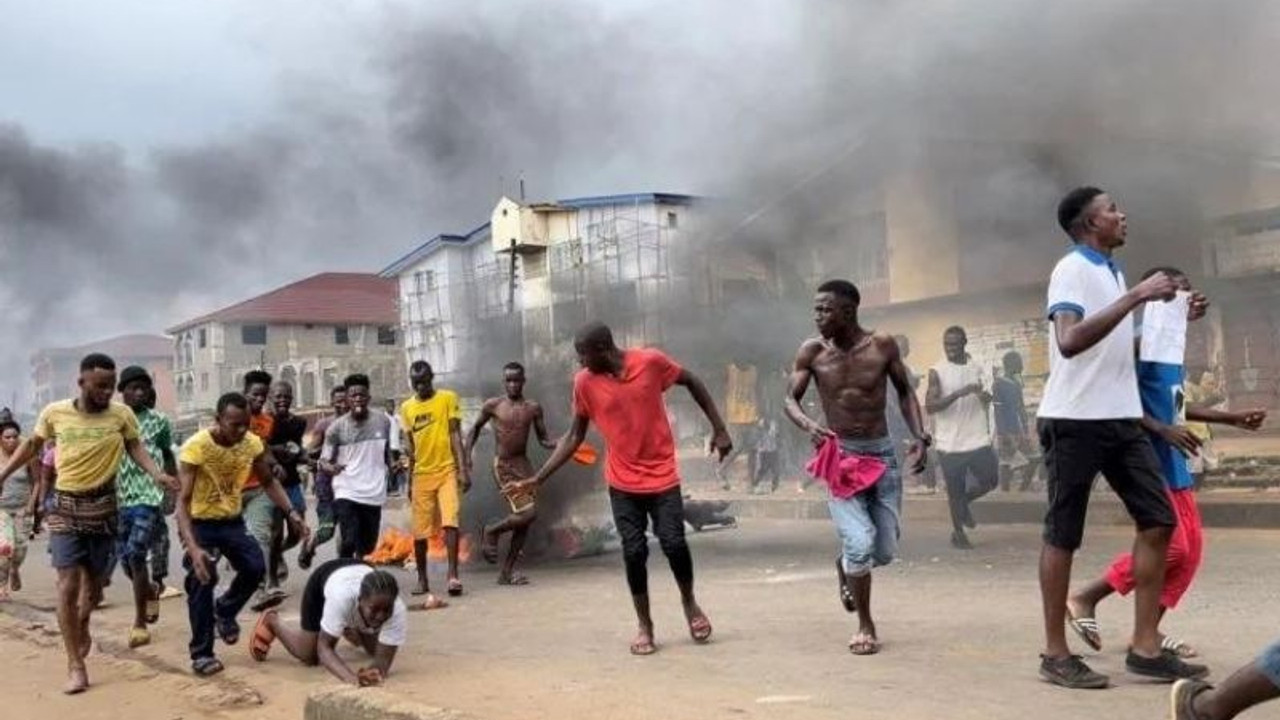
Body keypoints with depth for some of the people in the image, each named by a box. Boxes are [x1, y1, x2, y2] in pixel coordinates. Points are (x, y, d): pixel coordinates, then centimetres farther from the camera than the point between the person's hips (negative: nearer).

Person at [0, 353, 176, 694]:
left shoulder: (122, 414, -8)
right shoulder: (54, 413, -6)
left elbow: (136, 448, -4)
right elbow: (32, 445, 9)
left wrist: (157, 473, -22)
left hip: (103, 506, 1)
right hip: (65, 506, -1)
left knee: (94, 580, 14)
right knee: (68, 584, -7)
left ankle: (82, 627, 47)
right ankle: (75, 666, -2)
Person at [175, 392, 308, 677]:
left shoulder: (253, 444, -13)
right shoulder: (196, 447, -28)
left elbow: (268, 482, 5)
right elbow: (182, 501, -30)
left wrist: (291, 513, -9)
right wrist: (193, 548, -42)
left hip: (232, 520, 5)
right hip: (200, 523, -4)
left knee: (256, 568, -7)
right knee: (202, 582, -13)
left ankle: (224, 611, 23)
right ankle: (201, 654, 0)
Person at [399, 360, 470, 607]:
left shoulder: (448, 398, 0)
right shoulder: (406, 408, 9)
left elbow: (455, 435, -3)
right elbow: (410, 445, 13)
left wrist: (463, 469, -10)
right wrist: (409, 480, 13)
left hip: (447, 471, -3)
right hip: (421, 474, 3)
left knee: (450, 521, -16)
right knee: (420, 530, 5)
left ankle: (453, 575, -15)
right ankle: (422, 579, 17)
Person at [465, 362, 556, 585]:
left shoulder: (533, 408, 4)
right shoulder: (493, 405, -2)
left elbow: (543, 439, 8)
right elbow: (476, 428, 12)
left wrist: (558, 444, -13)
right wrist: (468, 455, 2)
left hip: (524, 465, 5)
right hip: (503, 466, -4)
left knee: (524, 522, 3)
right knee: (528, 513, -18)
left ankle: (506, 572, 13)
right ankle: (491, 532, 8)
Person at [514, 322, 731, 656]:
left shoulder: (651, 361, -12)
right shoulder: (584, 382, -6)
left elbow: (692, 383, 3)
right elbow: (575, 436, 2)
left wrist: (719, 429, 1)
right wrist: (538, 478, -2)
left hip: (663, 476, -1)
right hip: (623, 483, 2)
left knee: (674, 543, -5)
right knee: (634, 552, -1)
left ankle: (689, 602, 24)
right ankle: (645, 627, 16)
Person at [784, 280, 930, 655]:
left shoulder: (883, 345, -6)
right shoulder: (812, 351, -7)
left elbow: (905, 391, 6)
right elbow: (791, 398, 0)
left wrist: (920, 436, -6)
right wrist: (809, 425, -21)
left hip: (882, 454, 2)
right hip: (840, 455, -2)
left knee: (886, 551, 6)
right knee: (861, 543, -16)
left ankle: (847, 566, 43)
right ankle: (865, 625, 6)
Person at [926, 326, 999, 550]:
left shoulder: (976, 368, 7)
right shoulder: (937, 372, -6)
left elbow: (987, 402, 15)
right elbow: (930, 406, -16)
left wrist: (982, 393, -8)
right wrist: (958, 393, -26)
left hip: (978, 439, 4)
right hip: (950, 443, -4)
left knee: (991, 480, 6)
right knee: (955, 491, 5)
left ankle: (965, 501, 35)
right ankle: (958, 533, 24)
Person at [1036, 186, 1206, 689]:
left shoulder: (1112, 272, 17)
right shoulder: (1072, 270, -11)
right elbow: (1069, 341, -28)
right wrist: (1135, 296, -26)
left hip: (1121, 418, 9)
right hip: (1075, 420, -9)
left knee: (1158, 520, 4)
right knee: (1063, 535, -1)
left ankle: (1145, 648, 9)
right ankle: (1056, 654, 7)